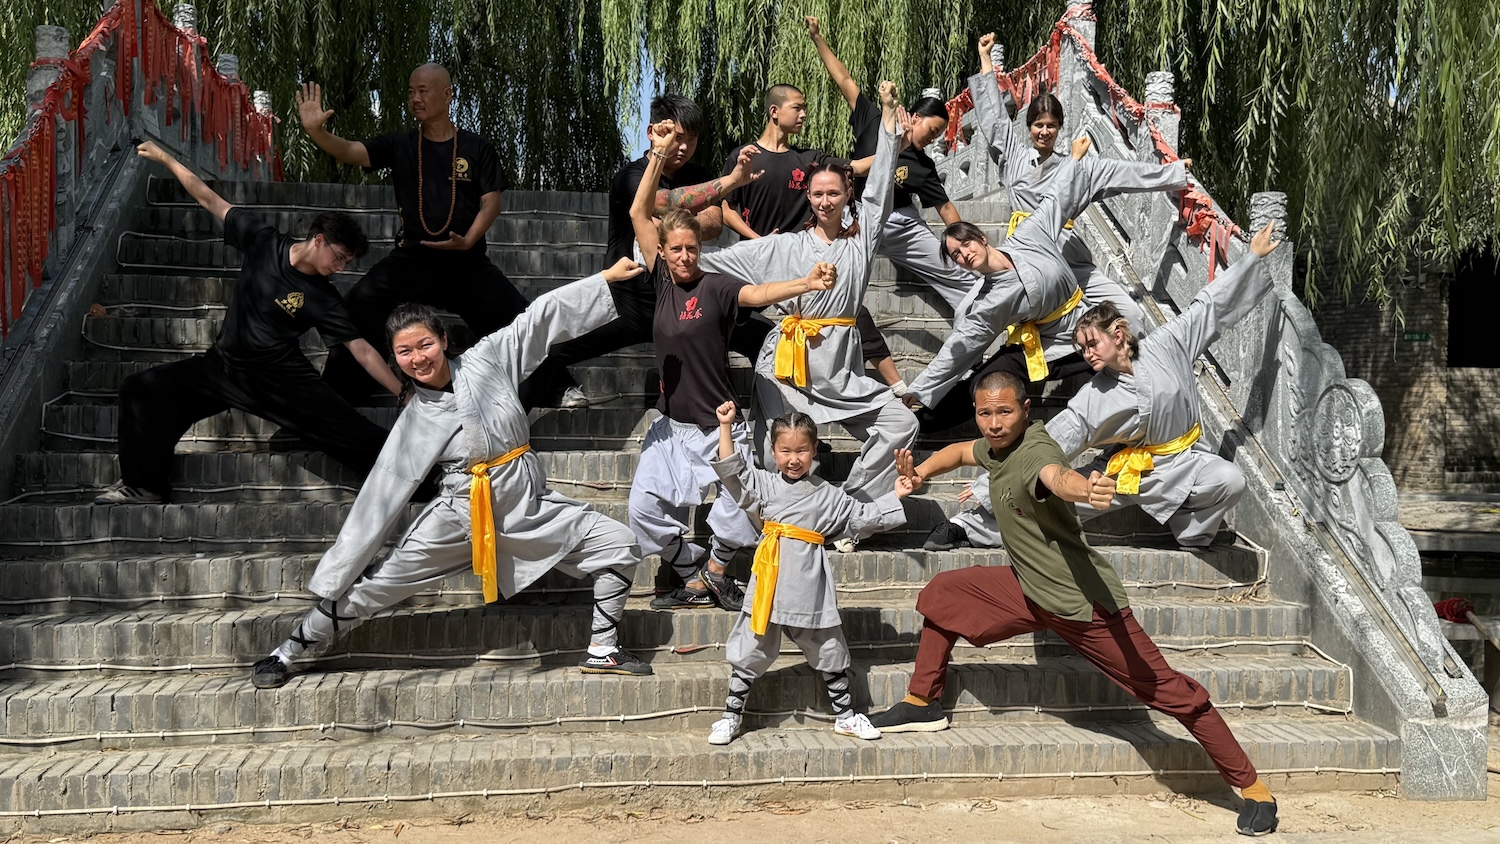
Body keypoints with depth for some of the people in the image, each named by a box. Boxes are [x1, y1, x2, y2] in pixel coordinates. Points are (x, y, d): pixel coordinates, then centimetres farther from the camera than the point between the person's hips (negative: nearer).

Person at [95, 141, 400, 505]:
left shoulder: (324, 300, -9)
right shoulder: (263, 241, -5)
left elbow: (363, 352, -10)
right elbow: (210, 201, 0)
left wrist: (405, 394, -17)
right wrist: (164, 157, 1)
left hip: (280, 379, -3)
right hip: (224, 366, 3)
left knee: (352, 431, -20)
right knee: (141, 390, -9)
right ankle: (145, 485, 1)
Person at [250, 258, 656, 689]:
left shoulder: (487, 359, -3)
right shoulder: (414, 421, -4)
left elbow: (542, 315, 1)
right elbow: (379, 502, -2)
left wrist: (607, 277, 0)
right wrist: (335, 576, -3)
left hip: (528, 501, 2)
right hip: (461, 512, -2)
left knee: (620, 545, -5)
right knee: (374, 586, -4)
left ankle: (603, 650, 11)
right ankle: (286, 653, 15)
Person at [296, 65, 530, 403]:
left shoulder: (476, 148, 2)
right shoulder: (399, 144, 4)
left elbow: (491, 200, 0)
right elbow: (350, 151, -8)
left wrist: (468, 240, -16)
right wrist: (316, 131, -27)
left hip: (466, 259, 0)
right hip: (412, 257, 1)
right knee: (361, 306, -18)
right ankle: (337, 394, -7)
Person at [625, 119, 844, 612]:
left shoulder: (715, 286, -9)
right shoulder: (662, 281, 3)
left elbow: (758, 293, -27)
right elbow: (639, 213, 1)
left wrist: (807, 284, -46)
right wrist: (658, 153, -2)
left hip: (716, 426, -4)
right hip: (671, 426, 5)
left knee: (741, 509, -16)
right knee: (645, 509, 0)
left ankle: (715, 568, 13)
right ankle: (695, 579, 17)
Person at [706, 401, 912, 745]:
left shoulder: (828, 495, 9)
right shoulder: (763, 484, 5)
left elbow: (861, 517, 15)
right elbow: (731, 470, -6)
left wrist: (894, 497, 11)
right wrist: (726, 427, -13)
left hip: (810, 587, 1)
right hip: (770, 583, -1)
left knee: (829, 651, 11)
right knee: (750, 651, 4)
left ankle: (845, 715, 27)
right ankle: (731, 716, 16)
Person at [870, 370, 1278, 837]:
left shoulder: (1034, 450, -24)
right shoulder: (998, 446, 2)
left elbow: (1059, 478, -49)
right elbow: (960, 452, 26)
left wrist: (1088, 490, -72)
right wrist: (920, 473, 8)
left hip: (1084, 603, -9)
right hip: (1029, 590, 9)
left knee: (1168, 691, -6)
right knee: (942, 594, 10)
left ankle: (1252, 787, 5)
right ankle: (923, 704, 25)